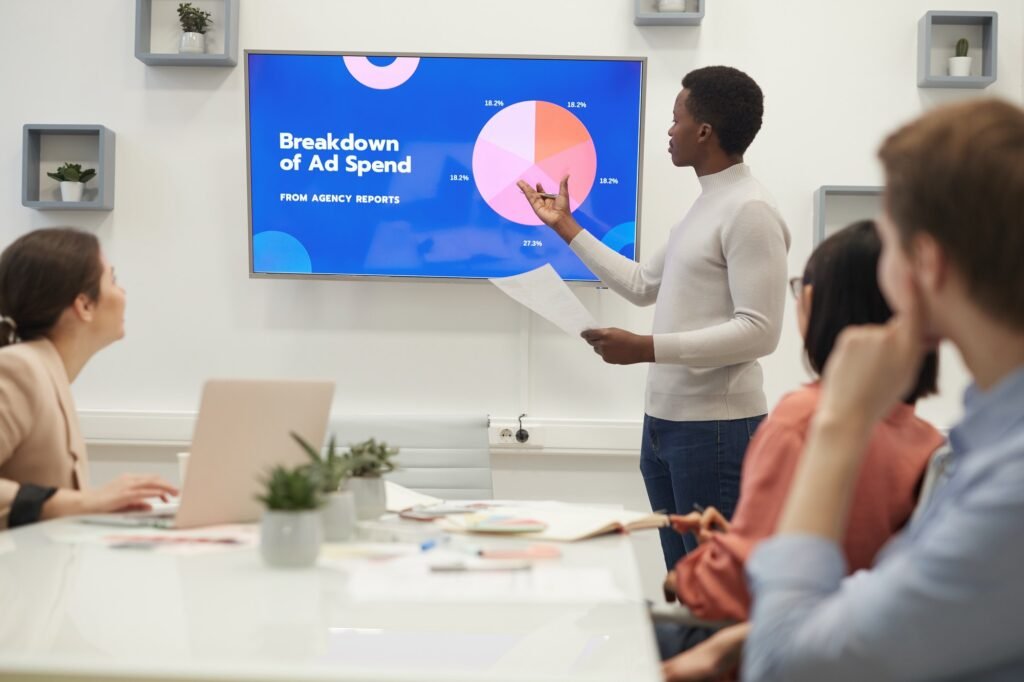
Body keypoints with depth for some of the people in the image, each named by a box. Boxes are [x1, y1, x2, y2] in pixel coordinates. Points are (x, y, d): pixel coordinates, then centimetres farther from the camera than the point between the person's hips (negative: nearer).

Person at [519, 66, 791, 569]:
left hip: (715, 428, -10)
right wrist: (565, 226, 27)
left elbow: (759, 331, -21)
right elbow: (642, 285, 25)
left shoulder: (749, 211, -14)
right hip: (665, 421, 10)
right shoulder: (705, 206, 16)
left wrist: (646, 349, -23)